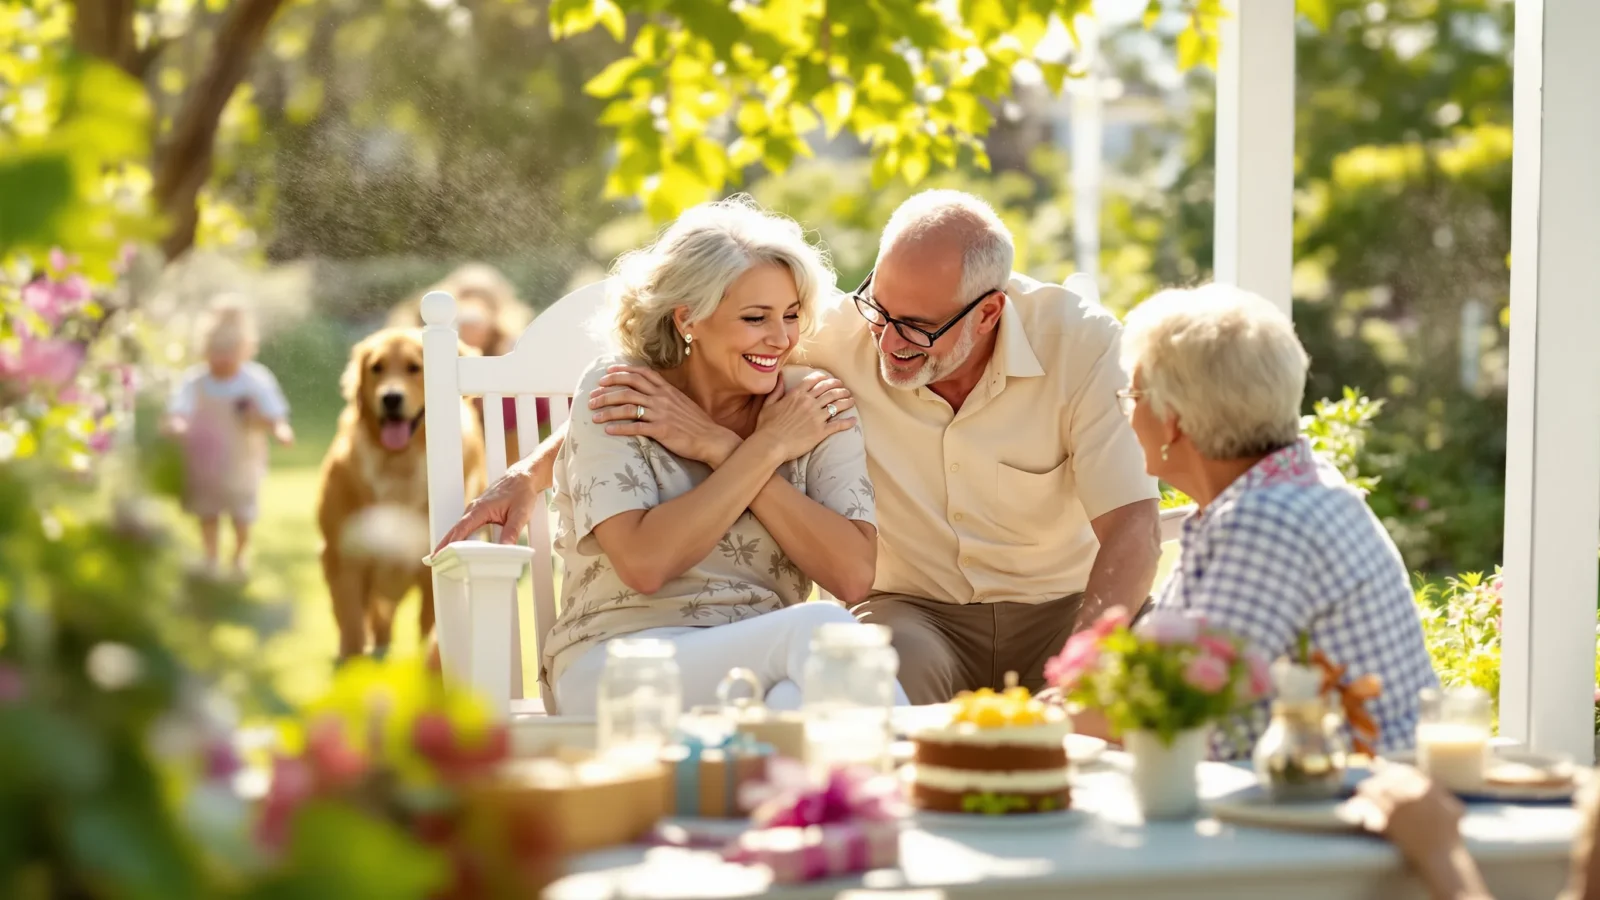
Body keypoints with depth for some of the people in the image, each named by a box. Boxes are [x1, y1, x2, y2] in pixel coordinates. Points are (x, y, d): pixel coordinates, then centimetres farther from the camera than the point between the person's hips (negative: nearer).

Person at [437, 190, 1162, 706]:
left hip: (1061, 605, 0)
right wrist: (531, 473, -13)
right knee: (896, 657, -37)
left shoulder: (1079, 342, -14)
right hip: (917, 609, 0)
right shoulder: (842, 334, -12)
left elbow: (1131, 525, -17)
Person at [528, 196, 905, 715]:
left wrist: (723, 449, -7)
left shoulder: (817, 405, 9)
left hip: (768, 664, 3)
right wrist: (767, 448, -7)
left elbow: (854, 576, -6)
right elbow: (643, 564, -14)